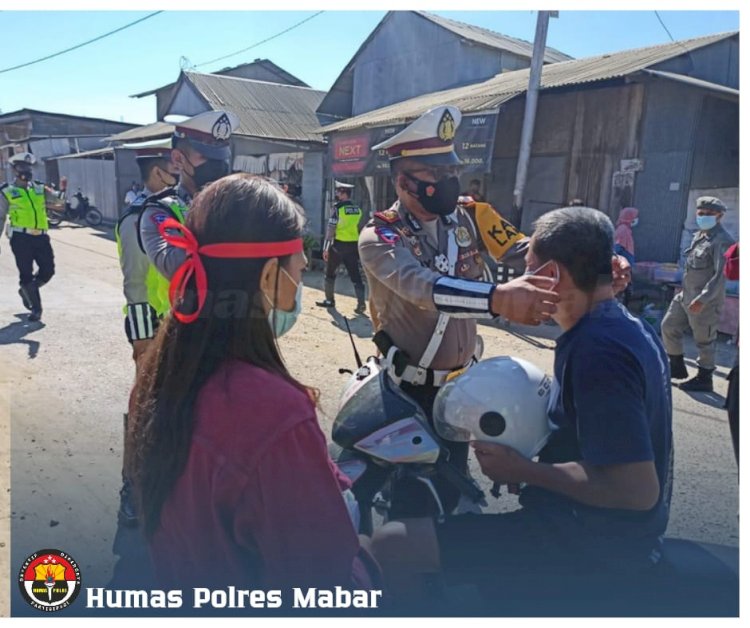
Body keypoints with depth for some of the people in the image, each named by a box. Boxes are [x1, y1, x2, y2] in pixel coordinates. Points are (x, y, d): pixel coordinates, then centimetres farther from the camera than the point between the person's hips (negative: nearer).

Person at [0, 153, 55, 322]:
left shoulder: (39, 188, 15)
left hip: (40, 236, 3)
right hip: (20, 237, -3)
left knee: (48, 270, 2)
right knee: (26, 274, -1)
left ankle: (26, 291, 32)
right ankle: (36, 309, 10)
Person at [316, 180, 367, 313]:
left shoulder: (337, 208, -11)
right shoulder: (357, 209, 8)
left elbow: (331, 229, -13)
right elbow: (361, 229, 11)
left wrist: (325, 247, -10)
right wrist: (360, 247, 17)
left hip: (339, 245, -5)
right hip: (353, 246, 5)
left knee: (330, 273, 12)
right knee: (355, 275, 5)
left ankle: (329, 300, 18)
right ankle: (361, 304, -2)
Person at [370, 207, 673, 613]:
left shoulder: (597, 350, -26)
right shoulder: (630, 329, 5)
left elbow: (639, 489, -29)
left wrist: (523, 470, -21)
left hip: (586, 541, -10)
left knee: (394, 543, -15)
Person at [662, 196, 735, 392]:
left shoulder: (722, 241, -17)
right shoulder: (699, 235, 11)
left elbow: (721, 275, -23)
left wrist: (702, 299, -28)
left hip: (705, 301, -9)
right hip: (685, 295, 9)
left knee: (705, 341, 3)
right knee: (668, 327, 14)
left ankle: (704, 380, 17)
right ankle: (677, 367, 29)